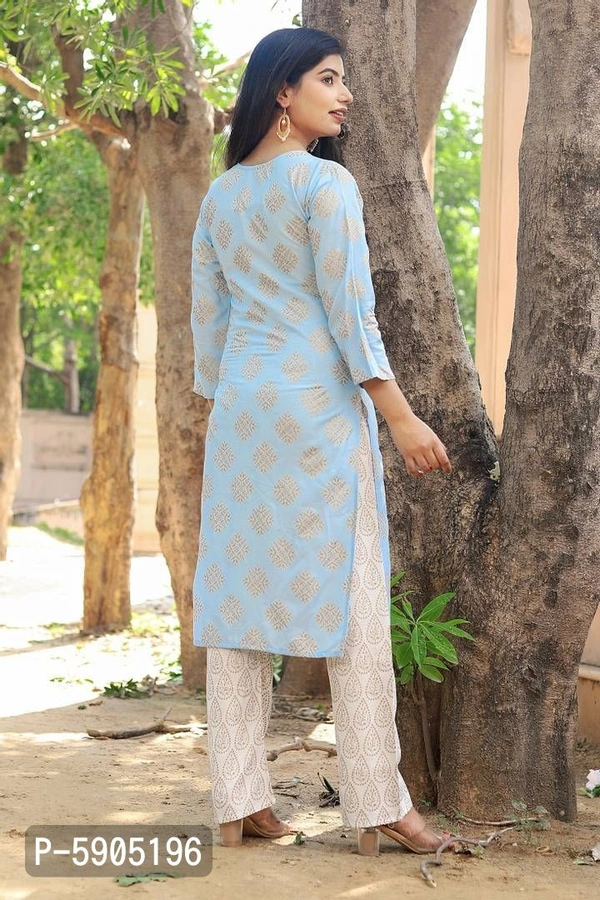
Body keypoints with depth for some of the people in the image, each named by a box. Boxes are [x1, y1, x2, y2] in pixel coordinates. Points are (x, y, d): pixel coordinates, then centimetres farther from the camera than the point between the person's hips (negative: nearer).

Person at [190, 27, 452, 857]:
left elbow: (207, 321, 14)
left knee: (239, 595, 5)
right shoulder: (326, 183, -7)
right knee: (349, 602, -3)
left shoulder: (220, 196, 13)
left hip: (240, 407, 7)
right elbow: (349, 311, -13)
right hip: (319, 404, -7)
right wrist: (402, 418, -12)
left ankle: (239, 804, 8)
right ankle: (378, 807, 2)